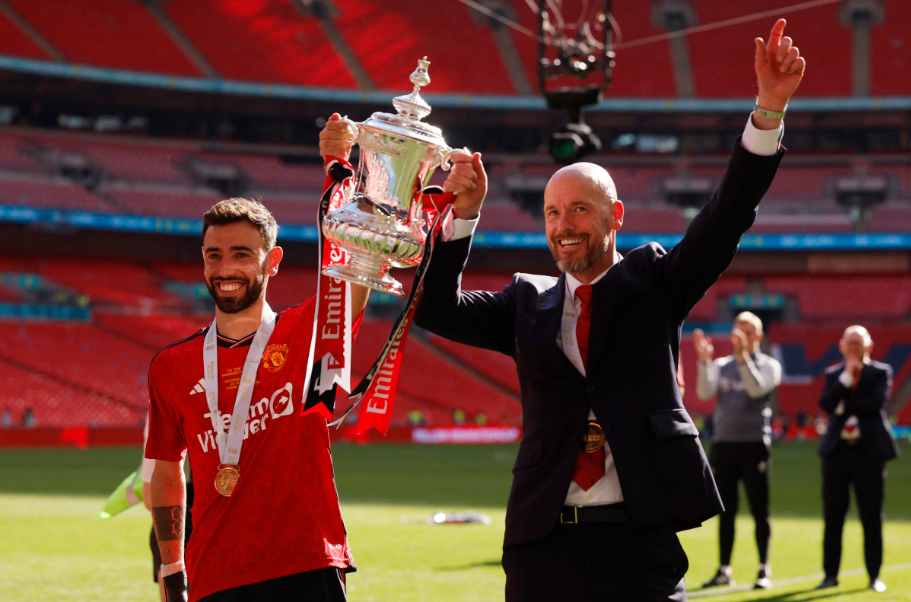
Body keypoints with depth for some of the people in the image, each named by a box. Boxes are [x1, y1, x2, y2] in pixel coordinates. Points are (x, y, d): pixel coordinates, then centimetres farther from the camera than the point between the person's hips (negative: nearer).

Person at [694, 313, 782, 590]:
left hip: (754, 443, -3)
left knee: (760, 510, -2)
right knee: (726, 510, 6)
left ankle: (764, 570, 3)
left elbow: (757, 388, -17)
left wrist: (743, 356, -26)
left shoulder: (769, 365, 3)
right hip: (723, 443, 3)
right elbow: (705, 392, -5)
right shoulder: (721, 365, 12)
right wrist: (704, 360, -18)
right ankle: (724, 570, 10)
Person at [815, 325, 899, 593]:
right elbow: (825, 403, -6)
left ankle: (874, 575, 8)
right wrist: (846, 377, -13)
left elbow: (876, 403, -13)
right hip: (837, 450, 2)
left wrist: (844, 407, -7)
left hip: (869, 450, -2)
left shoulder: (880, 372, 4)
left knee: (871, 518, 1)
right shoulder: (833, 374, 12)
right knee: (833, 518, 4)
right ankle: (831, 574, 10)